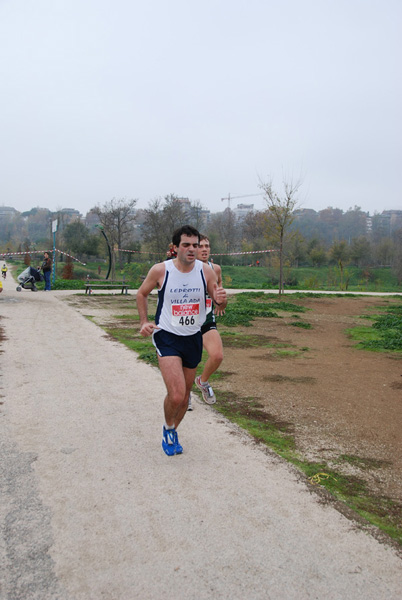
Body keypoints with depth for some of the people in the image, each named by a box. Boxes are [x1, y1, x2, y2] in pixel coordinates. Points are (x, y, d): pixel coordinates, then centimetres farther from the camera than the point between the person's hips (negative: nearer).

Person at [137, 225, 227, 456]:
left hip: (193, 337, 4)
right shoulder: (160, 270, -11)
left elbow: (220, 303, 2)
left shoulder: (205, 271, -5)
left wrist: (221, 299, -21)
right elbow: (142, 293, 7)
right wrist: (144, 322, -2)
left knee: (185, 393, 16)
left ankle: (173, 432, 42)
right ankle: (168, 428, 17)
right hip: (167, 336, -4)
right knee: (176, 395, -17)